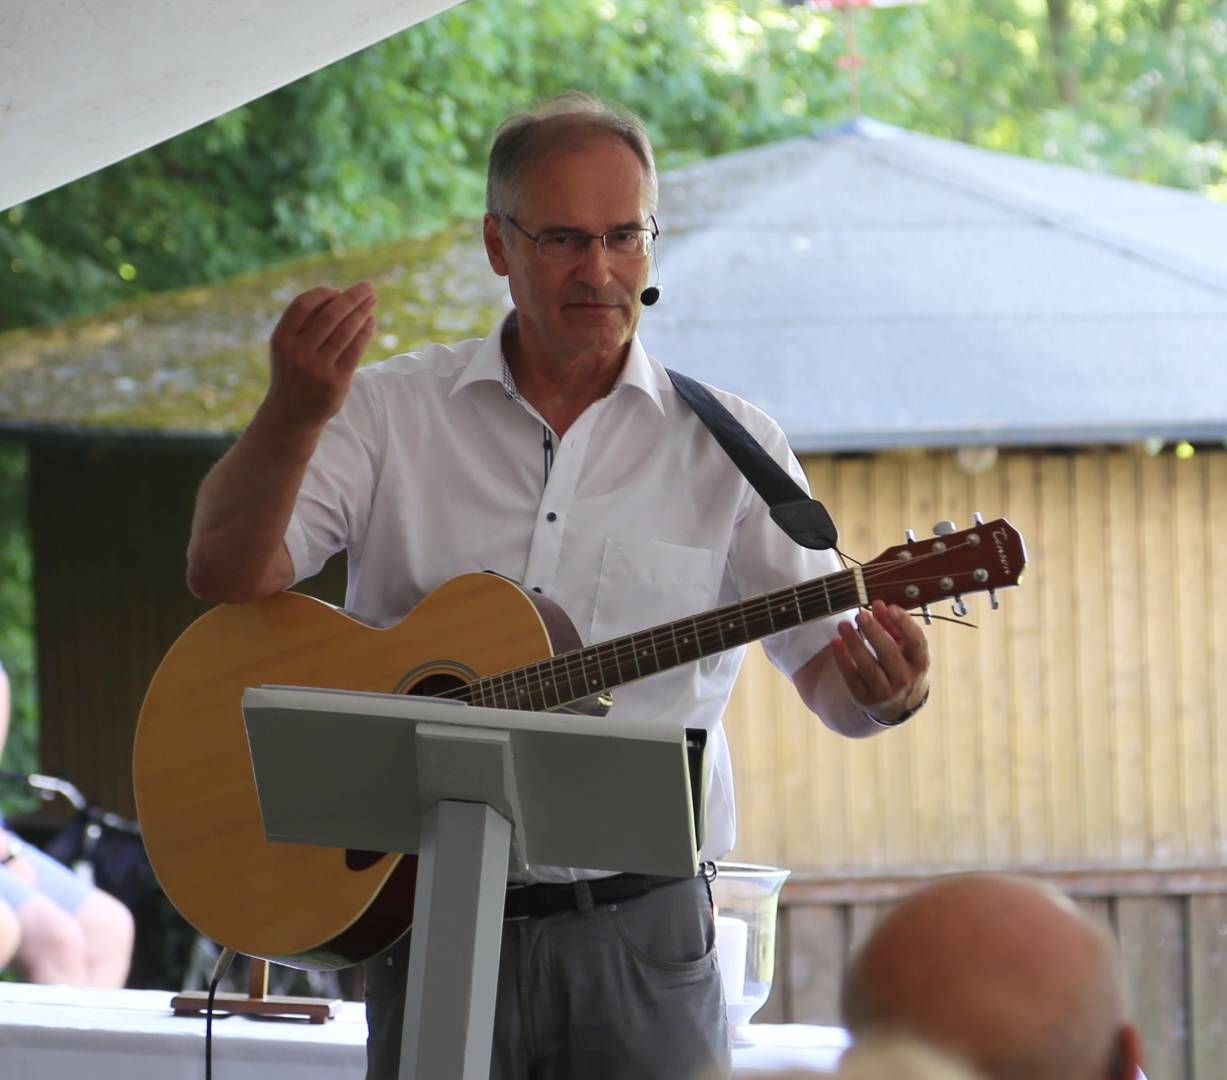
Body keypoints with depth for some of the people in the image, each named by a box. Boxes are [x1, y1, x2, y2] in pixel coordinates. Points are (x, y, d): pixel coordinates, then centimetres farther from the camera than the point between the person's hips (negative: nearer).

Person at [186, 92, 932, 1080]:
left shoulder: (728, 446, 5)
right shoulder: (393, 412, 4)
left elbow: (830, 673, 2)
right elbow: (226, 574, -6)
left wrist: (885, 691, -22)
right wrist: (297, 413, -23)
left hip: (639, 933, 0)